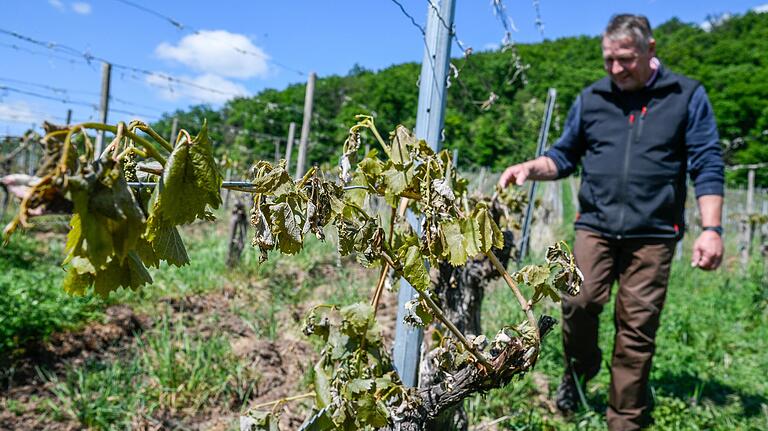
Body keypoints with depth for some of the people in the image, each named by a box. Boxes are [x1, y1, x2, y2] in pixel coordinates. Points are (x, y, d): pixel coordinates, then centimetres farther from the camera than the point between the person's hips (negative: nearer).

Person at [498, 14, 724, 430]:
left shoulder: (687, 96, 5)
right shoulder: (591, 99, 10)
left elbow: (707, 166, 2)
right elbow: (564, 156, 16)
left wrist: (711, 229, -7)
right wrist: (530, 167, -5)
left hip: (653, 232, -1)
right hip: (595, 224, 1)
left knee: (637, 329, 1)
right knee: (580, 299, -18)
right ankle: (579, 368, 14)